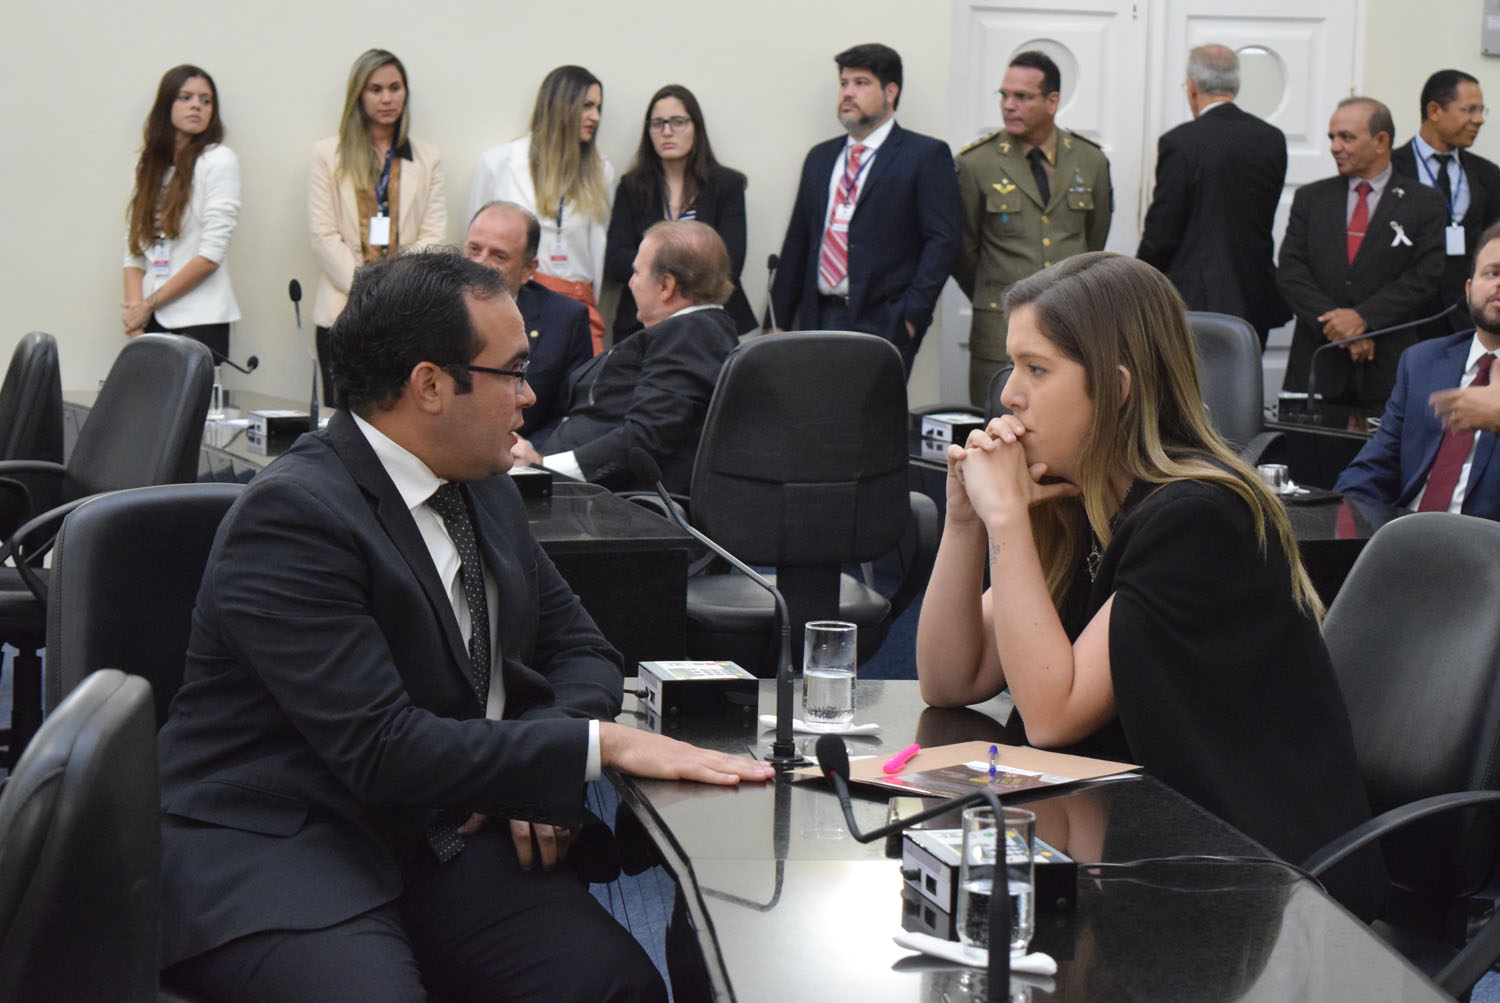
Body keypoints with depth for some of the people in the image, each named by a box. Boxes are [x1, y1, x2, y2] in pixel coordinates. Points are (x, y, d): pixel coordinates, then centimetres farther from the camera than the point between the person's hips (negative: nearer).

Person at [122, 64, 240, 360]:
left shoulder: (219, 161, -1)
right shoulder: (149, 166, 14)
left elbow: (211, 254, -8)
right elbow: (134, 251, 10)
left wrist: (149, 304, -6)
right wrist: (134, 310, -5)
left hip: (199, 322, -4)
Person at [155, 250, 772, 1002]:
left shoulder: (483, 487, 10)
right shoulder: (292, 517, -16)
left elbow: (579, 650, 20)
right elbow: (382, 749, -22)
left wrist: (538, 769, -3)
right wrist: (598, 744, -20)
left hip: (441, 832, 6)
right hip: (271, 846, -6)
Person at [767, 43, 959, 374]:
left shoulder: (927, 155, 2)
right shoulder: (820, 157, 20)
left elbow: (942, 239, -6)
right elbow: (797, 244, 19)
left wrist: (911, 317, -14)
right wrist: (778, 322, 13)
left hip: (883, 325, -5)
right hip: (818, 322, 5)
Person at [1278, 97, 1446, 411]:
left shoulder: (1425, 204, 5)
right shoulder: (1310, 199, 13)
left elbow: (1426, 278, -5)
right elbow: (1290, 271, 4)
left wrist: (1363, 317, -15)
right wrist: (1336, 324, -10)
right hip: (1317, 363, 2)